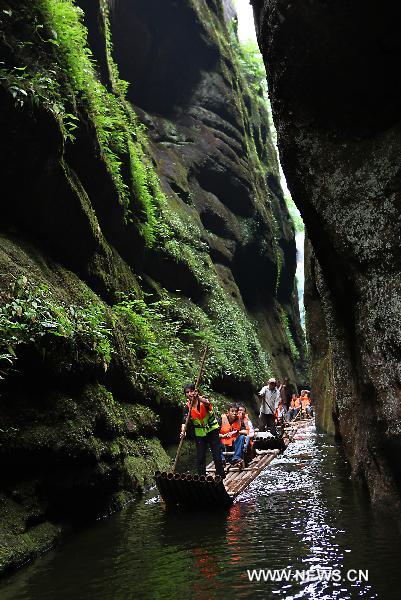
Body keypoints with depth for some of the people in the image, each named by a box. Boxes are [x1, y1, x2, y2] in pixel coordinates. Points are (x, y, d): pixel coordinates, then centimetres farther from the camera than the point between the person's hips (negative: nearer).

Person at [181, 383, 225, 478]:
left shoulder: (203, 400, -14)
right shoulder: (188, 406, -7)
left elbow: (207, 403, -39)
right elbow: (185, 420, -16)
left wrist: (198, 397, -56)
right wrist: (183, 431, -35)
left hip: (212, 430, -3)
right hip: (199, 434, 3)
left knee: (217, 455, 0)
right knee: (200, 458, 4)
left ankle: (221, 477, 13)